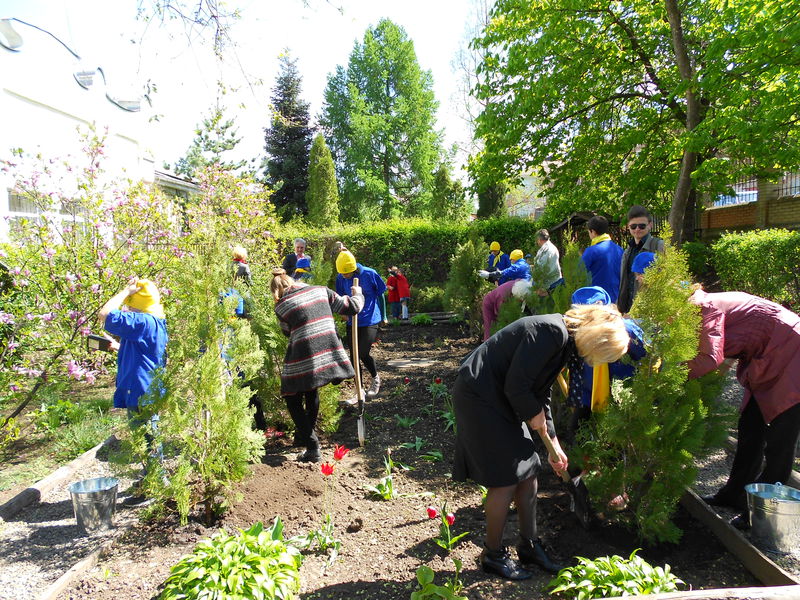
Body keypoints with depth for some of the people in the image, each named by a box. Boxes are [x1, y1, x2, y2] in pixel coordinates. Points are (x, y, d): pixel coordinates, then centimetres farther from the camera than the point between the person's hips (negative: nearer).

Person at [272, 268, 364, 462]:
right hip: (330, 355, 5)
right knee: (311, 393, 28)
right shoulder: (320, 290, 7)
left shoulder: (281, 306, 1)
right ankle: (305, 434, 44)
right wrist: (357, 294, 30)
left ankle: (312, 448, 7)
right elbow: (351, 307, 9)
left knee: (294, 401, 14)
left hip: (302, 361, -4)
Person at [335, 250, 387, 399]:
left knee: (363, 354, -8)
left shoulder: (369, 274, -15)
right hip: (352, 321, 4)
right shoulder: (341, 278, -5)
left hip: (370, 320, -4)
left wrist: (383, 316, 5)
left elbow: (380, 295, -2)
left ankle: (376, 378, 24)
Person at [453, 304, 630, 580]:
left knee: (528, 471, 12)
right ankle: (493, 554, 17)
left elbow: (541, 392, 16)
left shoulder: (564, 340, 9)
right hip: (479, 396, -10)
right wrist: (534, 414, -5)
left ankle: (529, 546, 29)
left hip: (501, 399, 10)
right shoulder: (552, 332, -23)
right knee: (507, 478, -3)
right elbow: (516, 385, -25)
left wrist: (554, 445, 19)